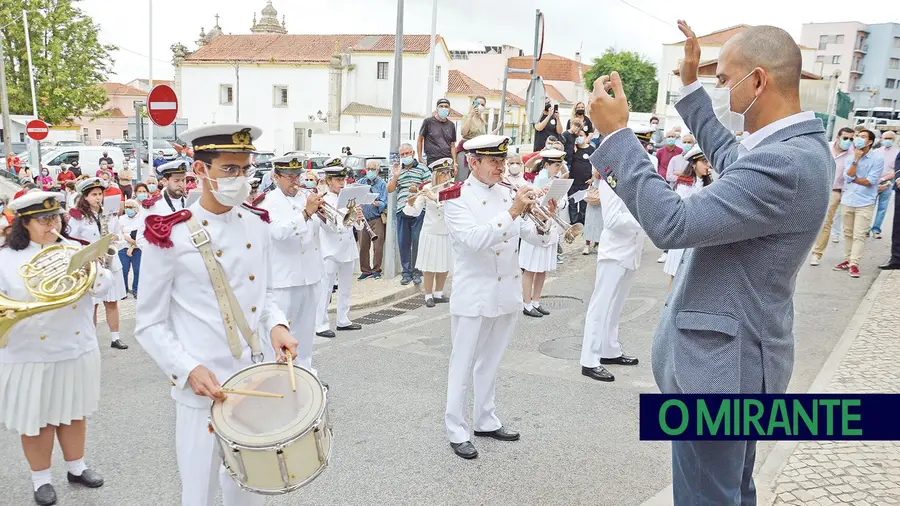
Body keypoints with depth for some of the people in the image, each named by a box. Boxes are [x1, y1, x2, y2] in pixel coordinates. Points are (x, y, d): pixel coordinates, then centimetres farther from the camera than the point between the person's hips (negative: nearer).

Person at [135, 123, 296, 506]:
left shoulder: (257, 226, 2)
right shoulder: (170, 237, -13)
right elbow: (149, 325, -8)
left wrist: (276, 325, -7)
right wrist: (188, 370, -21)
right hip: (200, 389, -4)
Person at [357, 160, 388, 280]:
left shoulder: (382, 184, 1)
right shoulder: (361, 182, 12)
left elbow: (384, 204, -7)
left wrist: (376, 203, -27)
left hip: (377, 219, -3)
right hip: (363, 219, 3)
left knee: (378, 246, -3)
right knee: (363, 247, 4)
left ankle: (376, 270, 10)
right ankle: (365, 271, 15)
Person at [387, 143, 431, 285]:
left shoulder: (422, 169, 4)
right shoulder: (398, 170, 17)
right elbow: (389, 190, 11)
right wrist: (395, 176, -2)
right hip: (401, 212, 4)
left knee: (417, 242, -2)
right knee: (403, 243, 6)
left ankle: (417, 271, 8)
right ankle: (406, 272, 14)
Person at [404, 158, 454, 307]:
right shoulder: (427, 188, -4)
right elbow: (415, 212, -4)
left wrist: (434, 197, -31)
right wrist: (411, 202, -24)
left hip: (447, 233, 2)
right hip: (430, 233, -2)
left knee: (445, 266, 12)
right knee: (430, 266, 5)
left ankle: (438, 294, 28)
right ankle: (428, 296, 18)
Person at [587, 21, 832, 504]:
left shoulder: (785, 164, -25)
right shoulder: (797, 147, 7)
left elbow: (672, 224, -29)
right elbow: (728, 158, 27)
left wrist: (615, 133, -23)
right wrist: (690, 84, 26)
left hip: (720, 360, -10)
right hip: (731, 352, 10)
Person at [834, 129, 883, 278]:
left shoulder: (877, 159, -5)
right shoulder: (849, 158, 8)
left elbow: (870, 181, -12)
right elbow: (848, 176, -7)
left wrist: (853, 179, -4)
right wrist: (856, 159, -11)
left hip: (865, 203, -4)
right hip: (847, 201, 4)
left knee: (859, 235, -5)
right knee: (847, 233, 10)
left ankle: (854, 264, -5)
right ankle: (847, 260, 19)